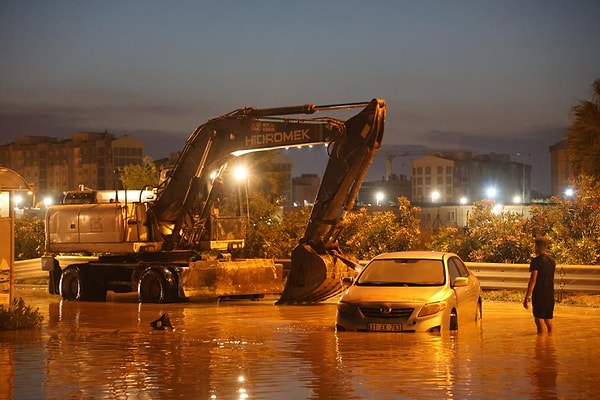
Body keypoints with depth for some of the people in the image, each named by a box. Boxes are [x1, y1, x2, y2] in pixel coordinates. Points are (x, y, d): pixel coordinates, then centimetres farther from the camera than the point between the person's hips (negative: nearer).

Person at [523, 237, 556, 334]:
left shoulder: (536, 261, -11)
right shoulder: (552, 261, 11)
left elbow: (533, 280, -16)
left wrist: (527, 297, -15)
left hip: (539, 294, -7)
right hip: (550, 294, 7)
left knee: (539, 318, -5)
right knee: (549, 318, 13)